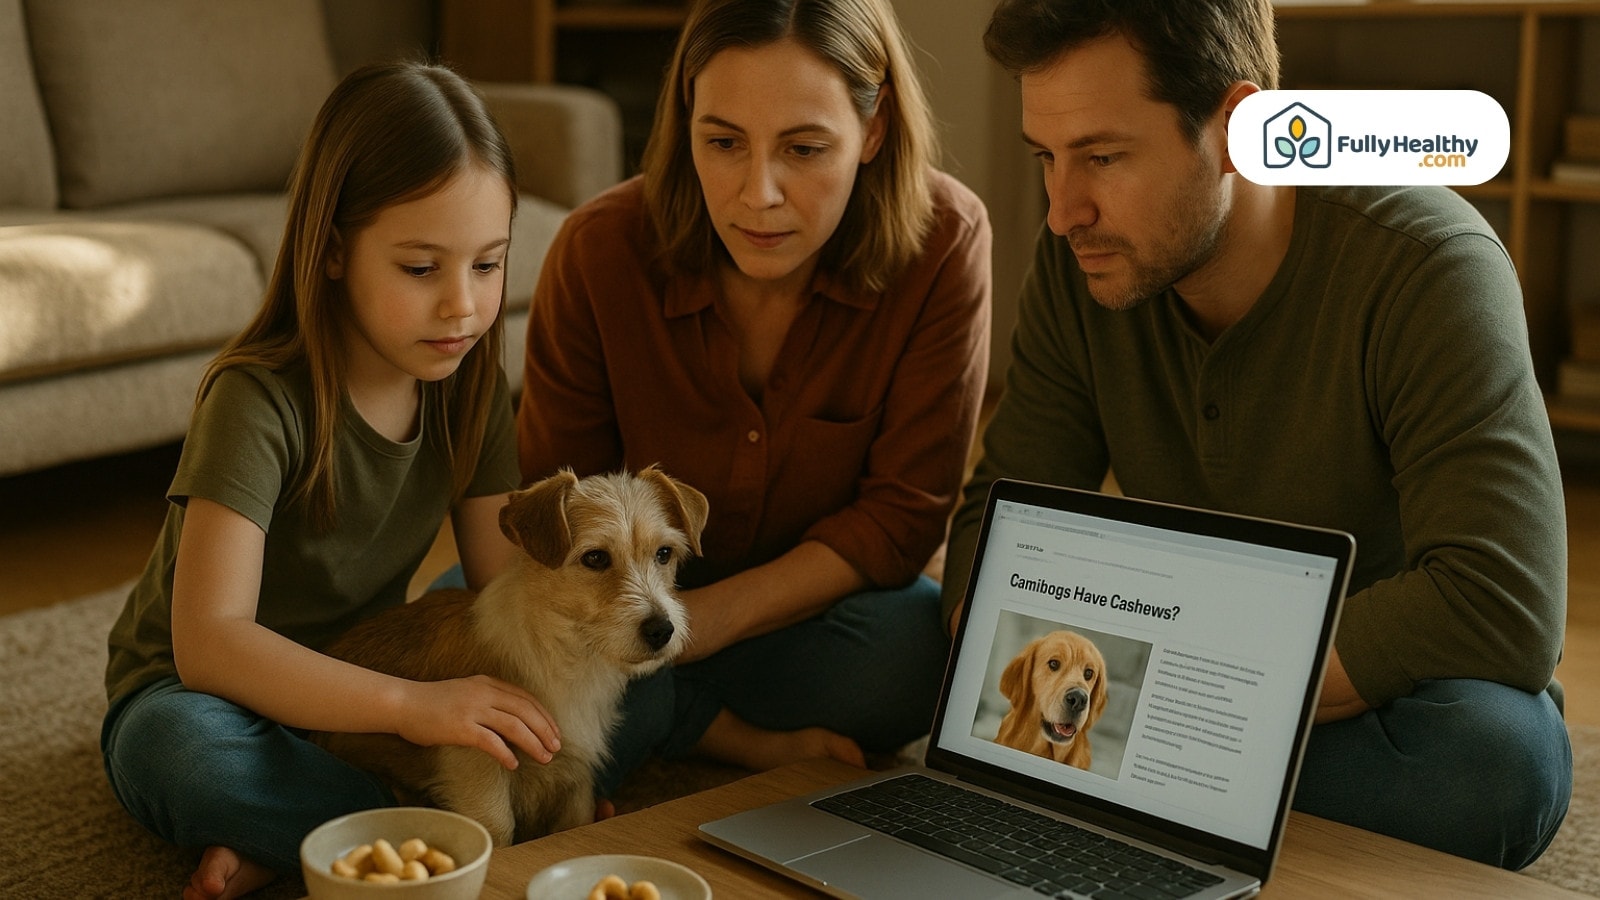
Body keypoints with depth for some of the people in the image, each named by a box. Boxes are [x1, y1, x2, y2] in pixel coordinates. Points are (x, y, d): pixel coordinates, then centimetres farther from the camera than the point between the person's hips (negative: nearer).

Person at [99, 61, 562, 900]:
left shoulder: (469, 387, -7)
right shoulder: (260, 399, -25)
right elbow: (210, 642, -34)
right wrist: (412, 704, -45)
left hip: (361, 689, 6)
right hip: (197, 695, -5)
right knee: (183, 747, -41)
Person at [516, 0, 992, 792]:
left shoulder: (943, 242, -21)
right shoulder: (601, 251, -19)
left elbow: (905, 513, -16)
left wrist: (711, 617, -29)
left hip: (817, 600, 0)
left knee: (913, 652, -34)